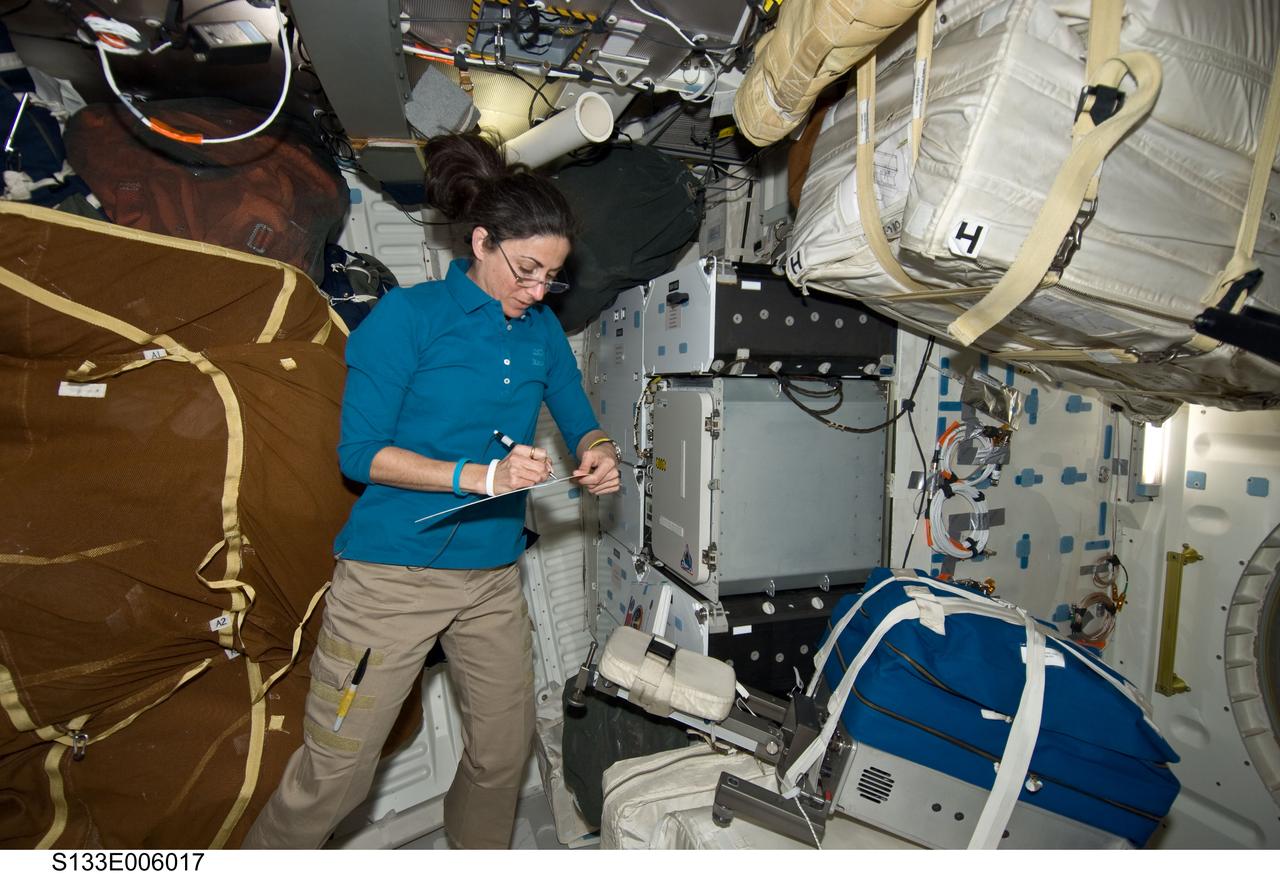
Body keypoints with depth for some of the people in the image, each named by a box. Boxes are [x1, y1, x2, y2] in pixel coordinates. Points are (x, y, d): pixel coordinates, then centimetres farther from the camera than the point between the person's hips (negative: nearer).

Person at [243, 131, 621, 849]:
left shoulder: (543, 331, 7)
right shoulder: (409, 315, -8)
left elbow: (581, 421, 16)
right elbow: (360, 451, -11)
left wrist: (597, 453, -8)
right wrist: (481, 475, -21)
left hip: (494, 577, 5)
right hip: (392, 574, -5)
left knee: (504, 751, 16)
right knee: (335, 770, 4)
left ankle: (479, 853, 43)